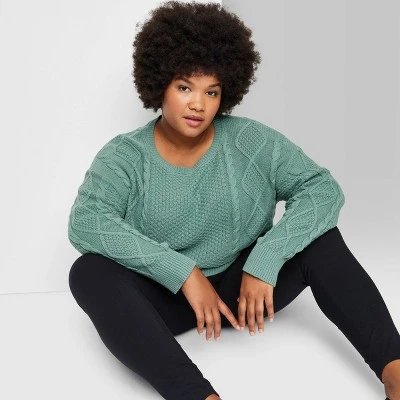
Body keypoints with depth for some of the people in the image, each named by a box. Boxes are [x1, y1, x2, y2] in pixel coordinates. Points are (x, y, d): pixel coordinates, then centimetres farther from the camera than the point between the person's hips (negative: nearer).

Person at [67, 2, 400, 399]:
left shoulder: (252, 142, -5)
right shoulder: (123, 157, -8)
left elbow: (324, 188, -14)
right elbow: (85, 223, -24)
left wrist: (264, 262, -28)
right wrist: (184, 273, -32)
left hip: (243, 286, 1)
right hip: (166, 297, -1)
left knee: (318, 238, -22)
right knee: (89, 272, -30)